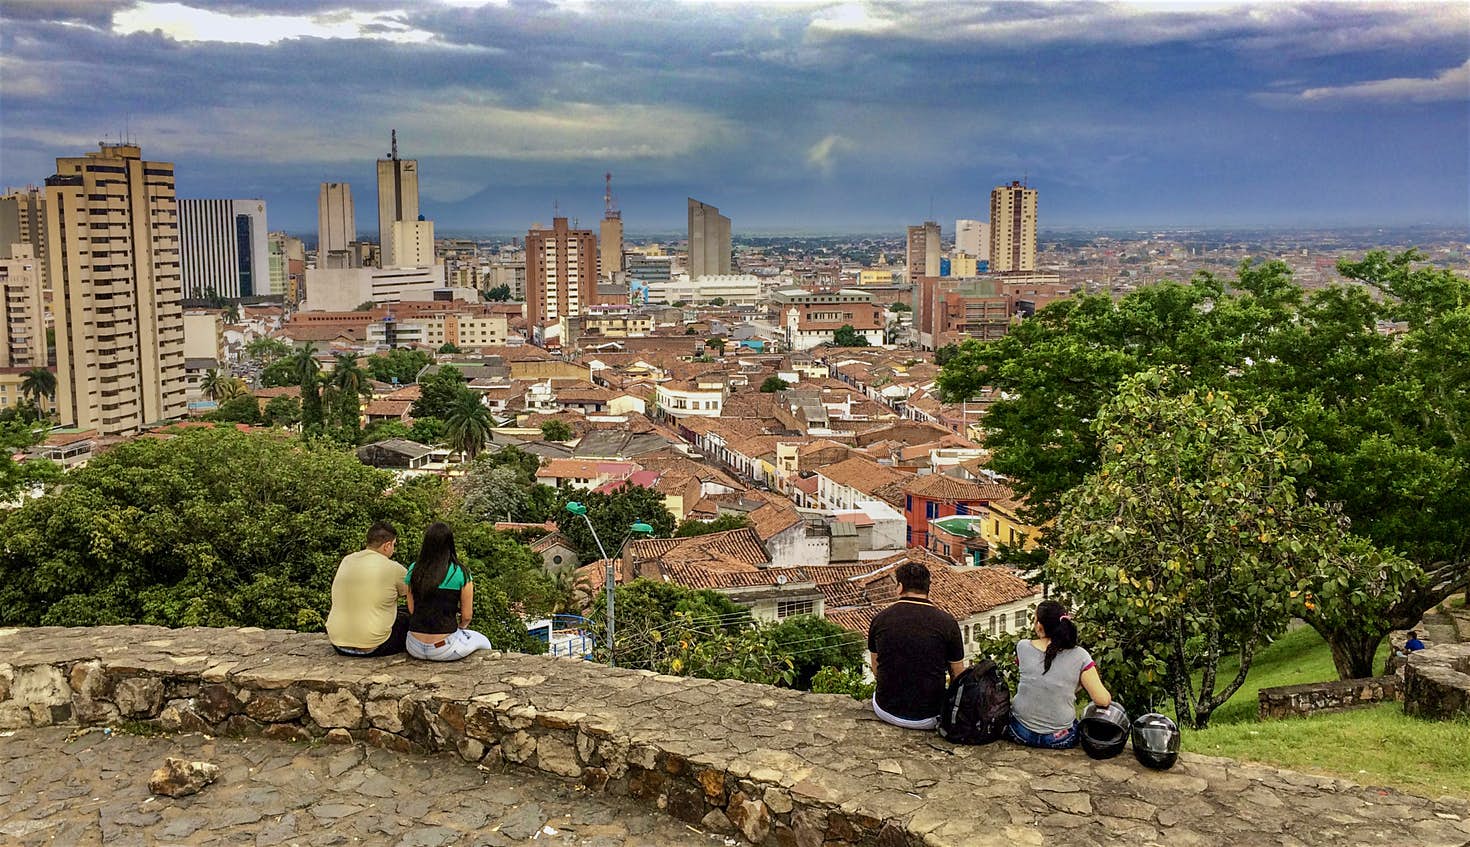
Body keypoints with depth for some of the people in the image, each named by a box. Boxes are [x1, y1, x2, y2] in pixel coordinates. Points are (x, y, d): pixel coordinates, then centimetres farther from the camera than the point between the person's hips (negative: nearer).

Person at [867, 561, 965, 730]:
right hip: (927, 719, -2)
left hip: (886, 711, 2)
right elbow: (958, 678, 1)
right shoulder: (947, 623, -10)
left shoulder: (880, 619, -4)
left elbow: (876, 673, 8)